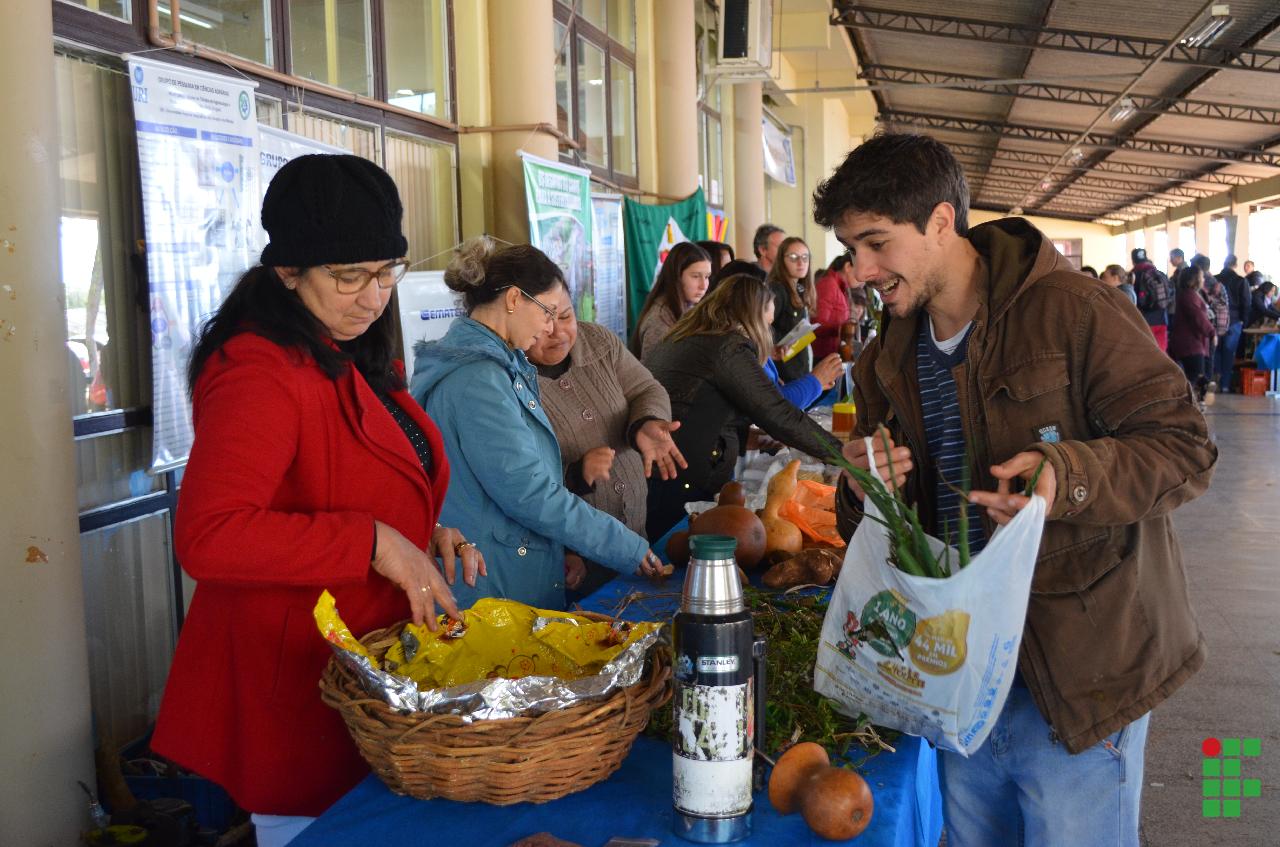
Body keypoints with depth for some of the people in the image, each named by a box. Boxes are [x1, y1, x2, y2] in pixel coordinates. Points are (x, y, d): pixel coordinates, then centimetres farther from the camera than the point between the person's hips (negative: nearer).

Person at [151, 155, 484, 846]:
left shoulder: (349, 363, 12)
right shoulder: (260, 373, -20)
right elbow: (206, 536, -31)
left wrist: (426, 534, 6)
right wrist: (376, 543, -28)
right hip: (296, 694, -9)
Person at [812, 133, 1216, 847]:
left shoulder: (1073, 312, -13)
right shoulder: (886, 364, 7)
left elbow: (1187, 450, -12)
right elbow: (869, 534, 13)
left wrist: (1070, 475, -31)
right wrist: (865, 492, -12)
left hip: (1080, 676, -6)